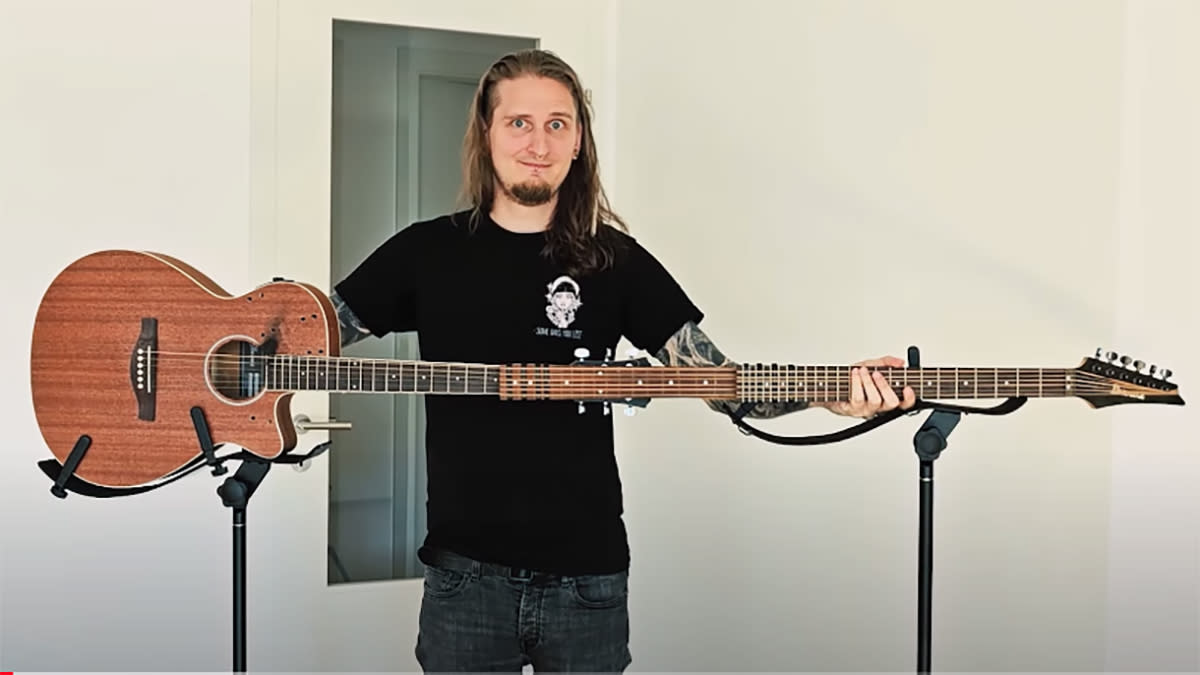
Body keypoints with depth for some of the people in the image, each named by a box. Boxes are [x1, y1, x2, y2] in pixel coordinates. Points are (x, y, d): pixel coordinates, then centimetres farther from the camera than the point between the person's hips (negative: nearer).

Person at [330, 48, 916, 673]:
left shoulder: (614, 261, 1)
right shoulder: (426, 251, 1)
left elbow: (719, 378, 0)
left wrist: (833, 393, -14)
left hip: (588, 575, 1)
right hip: (466, 573, 0)